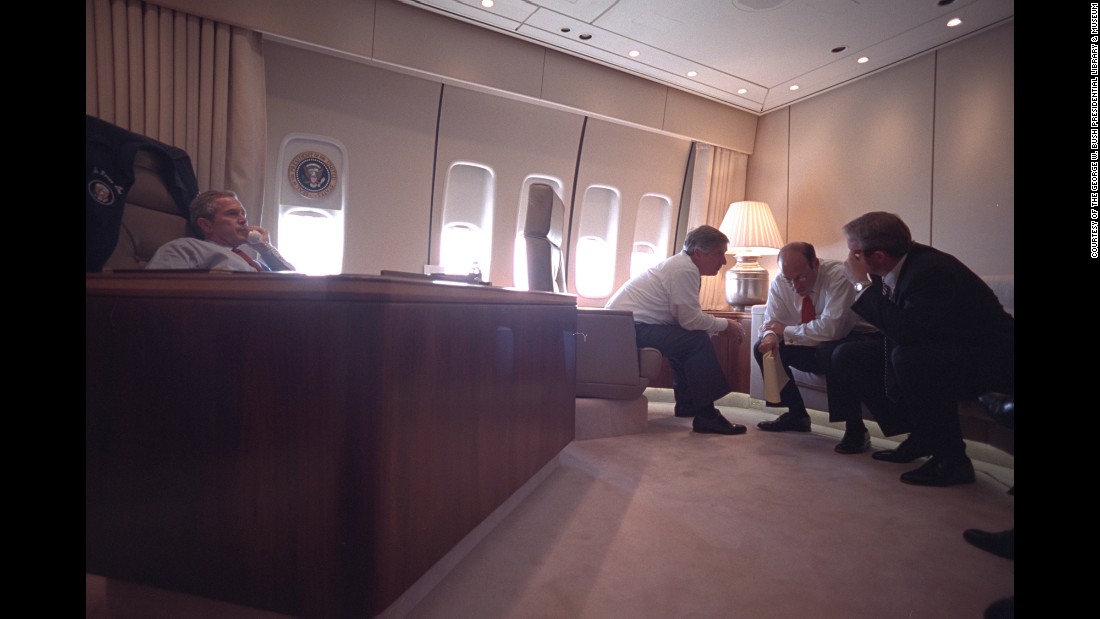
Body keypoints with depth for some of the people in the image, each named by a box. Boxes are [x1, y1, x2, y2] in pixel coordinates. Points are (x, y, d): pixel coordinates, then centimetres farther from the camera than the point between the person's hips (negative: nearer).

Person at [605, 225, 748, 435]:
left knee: (687, 338, 25)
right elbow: (691, 320, -17)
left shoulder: (681, 264, 17)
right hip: (630, 328, -11)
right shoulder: (685, 270, -13)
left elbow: (687, 316, 16)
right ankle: (705, 416, -9)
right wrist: (726, 324, -2)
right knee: (698, 341, -14)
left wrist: (722, 326, 8)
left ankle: (687, 404, 33)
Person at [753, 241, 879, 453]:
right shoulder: (780, 283, -8)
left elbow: (831, 328, -37)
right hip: (815, 345, 6)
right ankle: (796, 414, 7)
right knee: (763, 347, -11)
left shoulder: (839, 276, -25)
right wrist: (770, 336, -29)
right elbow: (771, 322, -4)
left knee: (829, 350, -39)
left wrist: (785, 330, -26)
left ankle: (856, 430, -20)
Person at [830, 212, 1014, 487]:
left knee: (908, 357, -38)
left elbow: (905, 331, -40)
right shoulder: (891, 269, -5)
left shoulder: (932, 269, -28)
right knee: (847, 355, -1)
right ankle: (918, 437, 6)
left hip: (990, 359, -8)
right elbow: (896, 328, 9)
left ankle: (951, 458, -16)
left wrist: (863, 284, -33)